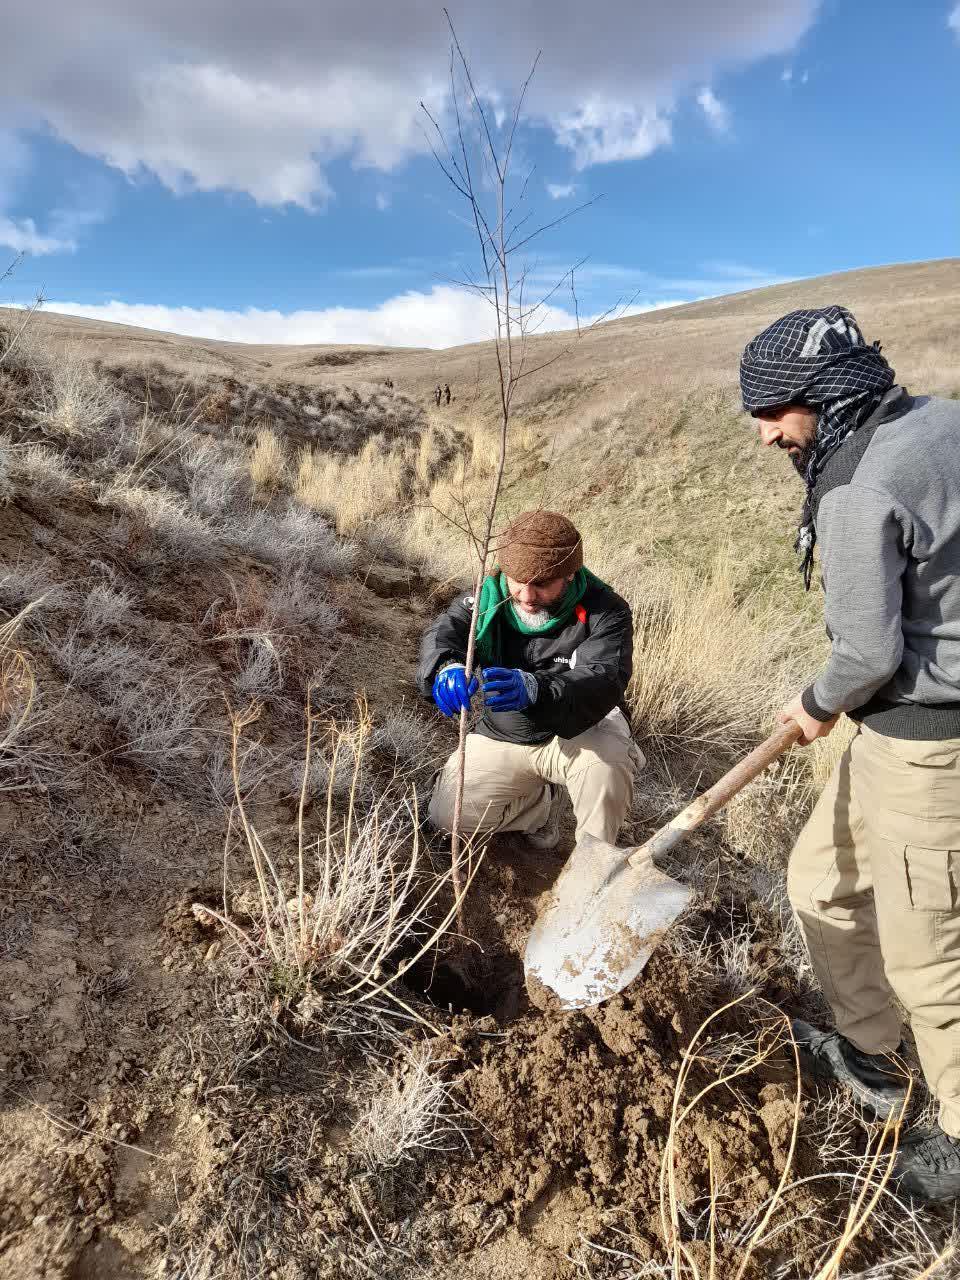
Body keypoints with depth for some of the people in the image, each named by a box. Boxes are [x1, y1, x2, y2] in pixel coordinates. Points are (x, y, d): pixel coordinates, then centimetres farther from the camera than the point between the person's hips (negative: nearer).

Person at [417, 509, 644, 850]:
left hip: (578, 733, -3)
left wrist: (535, 689, -58)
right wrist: (447, 669, -53)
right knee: (446, 815, -8)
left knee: (607, 758, -37)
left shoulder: (604, 611, -21)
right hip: (501, 738, 4)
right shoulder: (488, 597, -11)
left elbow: (604, 681, -37)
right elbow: (442, 635, -26)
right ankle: (543, 801, 17)